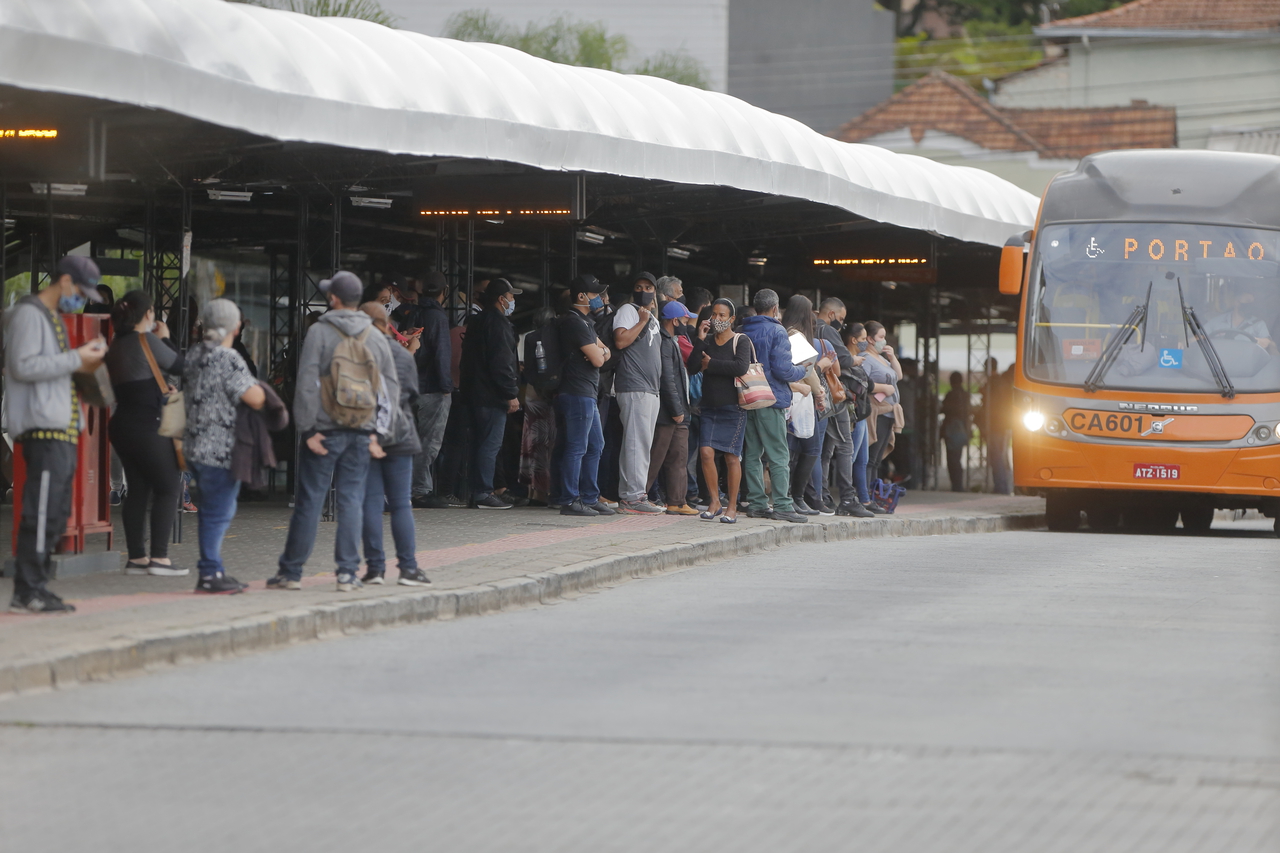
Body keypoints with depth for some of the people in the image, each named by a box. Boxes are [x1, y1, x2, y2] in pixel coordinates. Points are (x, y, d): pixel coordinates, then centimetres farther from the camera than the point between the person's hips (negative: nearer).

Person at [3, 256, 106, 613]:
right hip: (43, 427, -10)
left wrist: (82, 363, 9)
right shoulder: (29, 315, -7)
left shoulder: (53, 318, 23)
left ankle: (34, 589, 13)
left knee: (55, 516, 10)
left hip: (61, 429, 10)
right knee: (41, 513, -12)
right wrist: (75, 359, -15)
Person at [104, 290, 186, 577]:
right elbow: (181, 366, -6)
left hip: (122, 424, 8)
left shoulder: (117, 345, 12)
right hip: (147, 426, -8)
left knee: (138, 489, 11)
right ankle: (159, 557, -9)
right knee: (168, 487, -3)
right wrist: (165, 339, 6)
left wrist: (161, 387, 19)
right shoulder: (147, 341, -12)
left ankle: (136, 558, 10)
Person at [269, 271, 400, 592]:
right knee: (352, 499, 5)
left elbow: (307, 384, -12)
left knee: (309, 501, 1)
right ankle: (347, 572, 2)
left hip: (325, 431, -3)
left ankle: (291, 571, 6)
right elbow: (391, 387, 7)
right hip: (361, 430, 3)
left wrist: (307, 429, -8)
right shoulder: (376, 337, 7)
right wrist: (379, 433, 8)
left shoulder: (320, 333, -6)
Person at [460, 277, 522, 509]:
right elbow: (501, 363, -20)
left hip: (476, 392, 10)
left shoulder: (477, 322, 17)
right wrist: (511, 394, -17)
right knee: (490, 444, -8)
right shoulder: (497, 324, -14)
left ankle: (479, 492, 17)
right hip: (492, 395, -10)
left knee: (481, 444, 13)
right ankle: (483, 493, -10)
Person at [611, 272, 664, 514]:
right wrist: (642, 321, -13)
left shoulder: (653, 319, 24)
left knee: (643, 445, 9)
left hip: (650, 390, 10)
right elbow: (620, 340, -18)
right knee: (636, 442, -14)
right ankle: (632, 496, -17)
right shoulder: (628, 311, -3)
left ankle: (632, 495, 12)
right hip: (634, 387, -10)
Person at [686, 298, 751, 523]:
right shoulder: (707, 341, 11)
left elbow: (741, 367, -19)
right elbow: (693, 367, -1)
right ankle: (715, 502, 4)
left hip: (733, 407, -4)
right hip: (709, 407, 4)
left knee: (732, 457, -3)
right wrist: (700, 340, -8)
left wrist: (711, 364, -10)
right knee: (706, 452, -8)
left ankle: (732, 507, 4)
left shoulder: (741, 341, -1)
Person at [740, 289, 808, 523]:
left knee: (752, 454, 10)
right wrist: (801, 371, 5)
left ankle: (756, 503, 9)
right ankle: (782, 505, -9)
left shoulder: (744, 331, 11)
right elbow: (781, 369, -16)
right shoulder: (776, 332, -9)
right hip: (771, 400, -7)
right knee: (778, 456, -5)